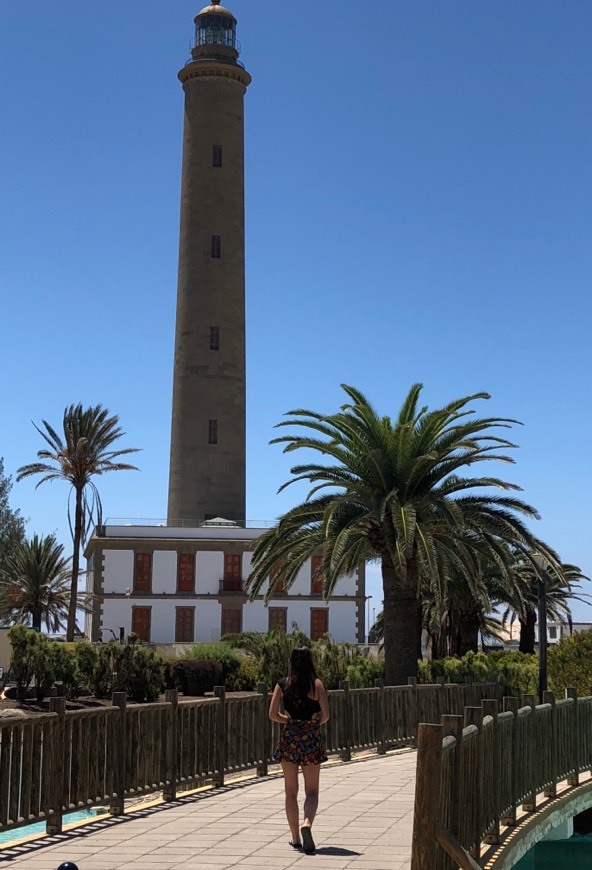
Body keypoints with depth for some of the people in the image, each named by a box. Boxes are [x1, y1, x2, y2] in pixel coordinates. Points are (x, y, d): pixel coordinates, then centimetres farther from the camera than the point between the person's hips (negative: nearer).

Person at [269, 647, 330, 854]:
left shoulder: (282, 685, -1)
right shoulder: (317, 684, -6)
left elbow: (273, 714, -3)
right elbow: (326, 715, -11)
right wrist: (315, 722, 9)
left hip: (289, 738, 1)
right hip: (312, 739, -1)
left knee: (291, 790, 11)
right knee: (311, 790, 7)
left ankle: (296, 838, 13)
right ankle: (307, 823, -20)